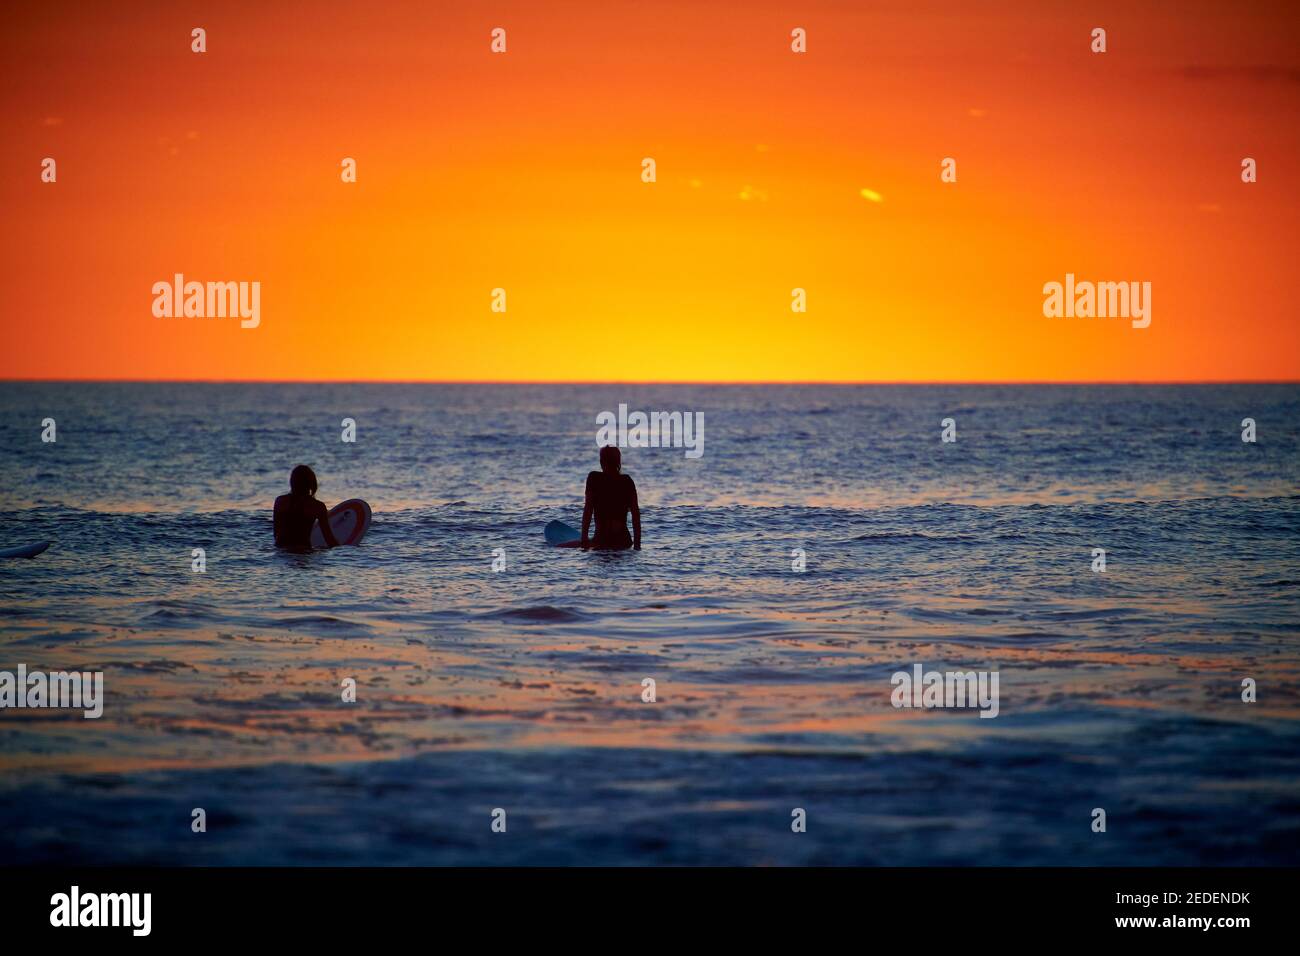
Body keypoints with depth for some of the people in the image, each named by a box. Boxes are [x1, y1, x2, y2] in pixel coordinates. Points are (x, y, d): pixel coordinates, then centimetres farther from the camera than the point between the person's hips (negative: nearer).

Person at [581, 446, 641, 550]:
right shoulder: (627, 481, 6)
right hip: (624, 541, 4)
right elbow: (636, 513, 6)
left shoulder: (594, 478, -1)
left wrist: (584, 539, -2)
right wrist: (637, 544, 10)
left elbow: (588, 510, -4)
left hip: (603, 541, -4)